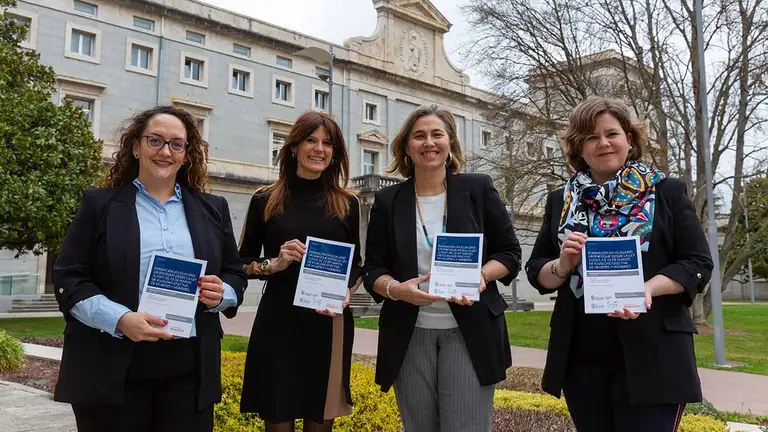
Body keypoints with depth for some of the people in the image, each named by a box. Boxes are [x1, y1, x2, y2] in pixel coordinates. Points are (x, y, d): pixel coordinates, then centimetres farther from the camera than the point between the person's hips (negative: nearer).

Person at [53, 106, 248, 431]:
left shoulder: (212, 209, 12)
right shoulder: (100, 204, 4)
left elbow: (236, 275, 13)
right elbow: (68, 279, -1)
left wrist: (222, 294, -10)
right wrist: (120, 319, -17)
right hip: (112, 371, -2)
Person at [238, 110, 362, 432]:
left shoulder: (347, 205, 5)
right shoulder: (265, 200, 2)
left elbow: (356, 266, 10)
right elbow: (242, 263, 6)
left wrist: (346, 292, -9)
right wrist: (274, 264, -13)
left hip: (330, 326, 1)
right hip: (277, 324, -1)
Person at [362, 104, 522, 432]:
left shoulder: (478, 189, 0)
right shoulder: (388, 201, 4)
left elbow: (510, 253, 3)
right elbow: (373, 270, 4)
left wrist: (480, 276, -17)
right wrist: (396, 289, -17)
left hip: (470, 331, -1)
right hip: (410, 335, 2)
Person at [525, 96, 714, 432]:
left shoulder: (667, 192, 1)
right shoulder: (561, 201, 8)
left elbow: (697, 263, -2)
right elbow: (536, 271, 9)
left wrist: (649, 288, -20)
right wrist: (562, 266, -13)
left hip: (652, 358, -3)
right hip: (581, 359, 3)